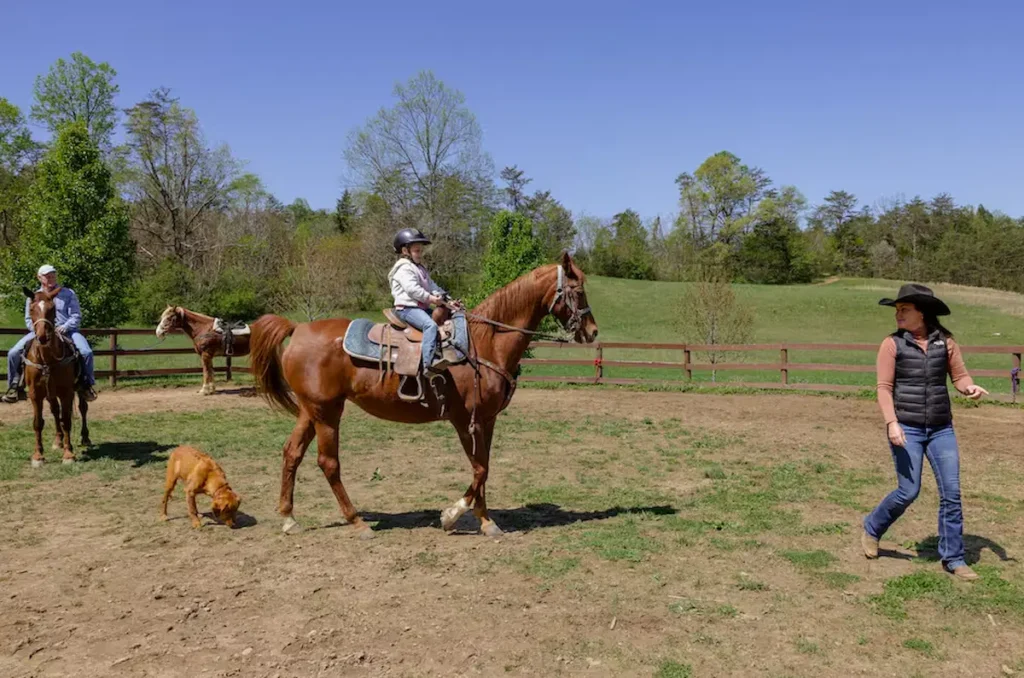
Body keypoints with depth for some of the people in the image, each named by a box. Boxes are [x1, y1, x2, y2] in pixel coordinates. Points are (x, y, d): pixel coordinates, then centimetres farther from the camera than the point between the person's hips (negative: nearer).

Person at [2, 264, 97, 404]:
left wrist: (65, 327, -16)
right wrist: (38, 328, -10)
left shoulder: (68, 293, 7)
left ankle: (87, 384, -10)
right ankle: (15, 387, -1)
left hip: (66, 331, -2)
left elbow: (76, 316, 2)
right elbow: (28, 319, 12)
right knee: (14, 353, -15)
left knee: (86, 352, -28)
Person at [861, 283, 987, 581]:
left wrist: (970, 388, -17)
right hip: (906, 428, -3)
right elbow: (884, 388, -9)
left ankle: (953, 558, 15)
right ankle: (872, 527, 24)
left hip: (941, 429, 3)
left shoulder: (945, 340, 2)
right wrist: (891, 423, -20)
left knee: (951, 493, 3)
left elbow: (959, 377, 7)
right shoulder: (892, 343, -6)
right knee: (908, 492, -2)